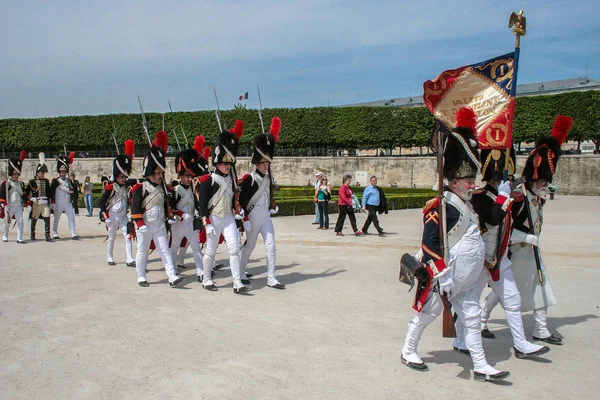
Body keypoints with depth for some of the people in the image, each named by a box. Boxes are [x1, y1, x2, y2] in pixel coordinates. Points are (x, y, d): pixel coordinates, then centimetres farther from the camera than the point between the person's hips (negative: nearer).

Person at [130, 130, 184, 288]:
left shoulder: (163, 187, 9)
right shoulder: (140, 189, -11)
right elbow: (135, 207, -13)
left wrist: (169, 217, 16)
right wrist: (140, 223, -18)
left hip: (160, 225, 5)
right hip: (145, 226, -5)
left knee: (165, 250, 0)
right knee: (142, 252, 7)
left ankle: (172, 277, -5)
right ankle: (141, 278, 19)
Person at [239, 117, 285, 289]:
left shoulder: (268, 177, 9)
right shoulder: (249, 179, -12)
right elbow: (242, 200, -14)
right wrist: (244, 219, -16)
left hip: (266, 216, 6)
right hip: (254, 216, -6)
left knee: (271, 246, -1)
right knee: (249, 246, 7)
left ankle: (271, 279, 1)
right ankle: (240, 273, 27)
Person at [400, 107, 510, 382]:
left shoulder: (466, 205, 11)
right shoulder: (442, 206, -20)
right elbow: (430, 243, -25)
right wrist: (442, 276, -28)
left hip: (466, 280, 9)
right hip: (445, 277, -9)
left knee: (471, 316, 10)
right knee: (427, 312, 6)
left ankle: (480, 366, 18)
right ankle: (408, 352, 25)